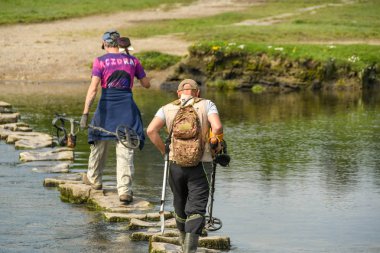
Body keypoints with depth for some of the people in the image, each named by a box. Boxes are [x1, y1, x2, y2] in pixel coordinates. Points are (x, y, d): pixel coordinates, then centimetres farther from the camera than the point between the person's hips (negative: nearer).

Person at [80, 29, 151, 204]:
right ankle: (125, 190, -7)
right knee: (126, 148, 1)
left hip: (107, 105, -1)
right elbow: (146, 84, 16)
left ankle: (94, 179, 38)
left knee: (100, 143, 19)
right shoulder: (132, 60, 6)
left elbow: (93, 88, -11)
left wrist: (85, 113, -13)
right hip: (127, 106, 1)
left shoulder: (100, 61, -2)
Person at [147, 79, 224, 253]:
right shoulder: (206, 105, 4)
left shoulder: (168, 108, 9)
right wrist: (214, 148, 2)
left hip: (176, 165, 3)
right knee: (196, 209, -4)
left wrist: (164, 151, 6)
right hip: (200, 166, -3)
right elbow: (217, 127, -13)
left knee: (180, 205, 21)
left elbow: (151, 130, -5)